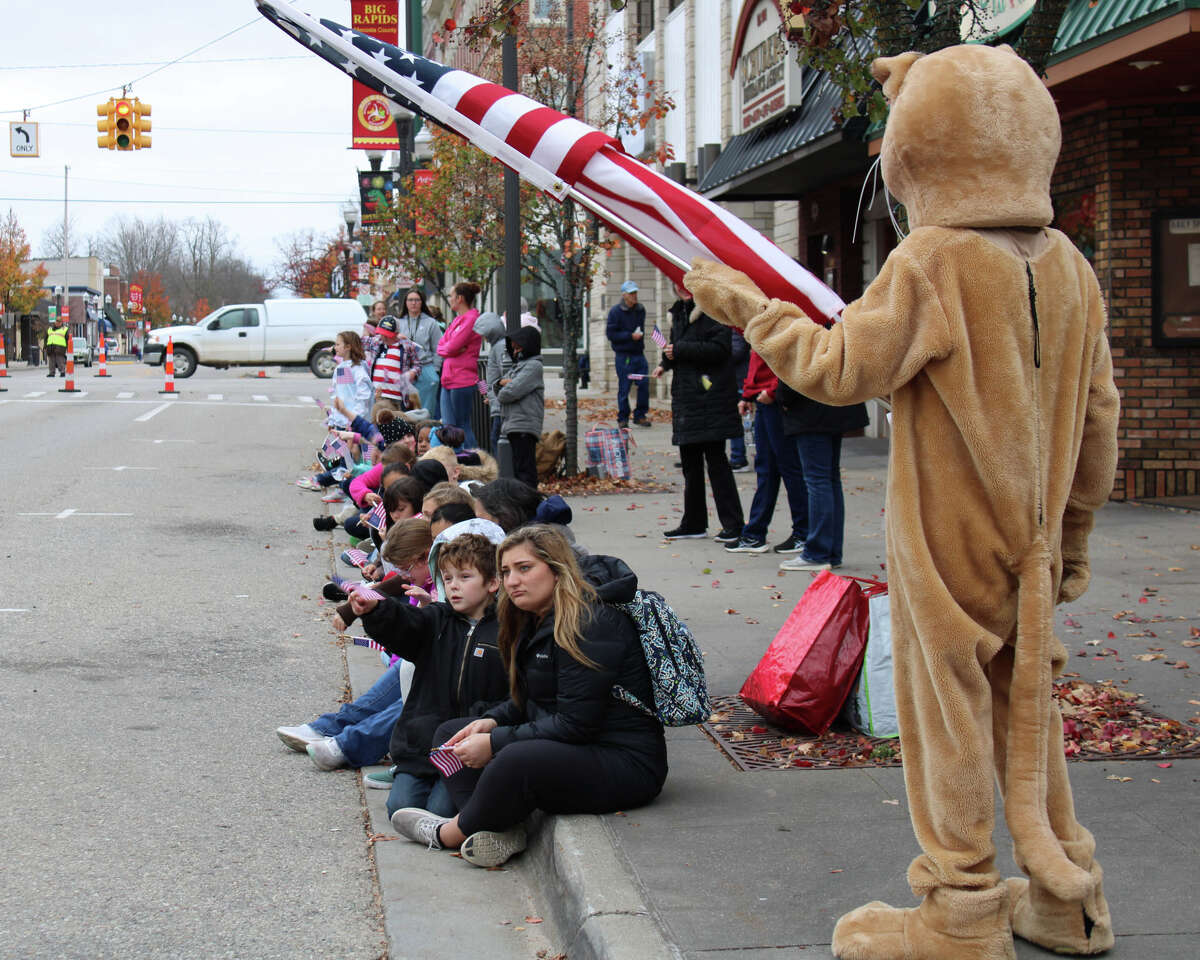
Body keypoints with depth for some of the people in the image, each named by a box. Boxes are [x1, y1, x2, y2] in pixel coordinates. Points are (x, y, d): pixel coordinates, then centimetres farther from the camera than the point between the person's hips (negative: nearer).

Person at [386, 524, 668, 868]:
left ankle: (451, 834, -9)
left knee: (518, 759, -38)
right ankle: (500, 831, -15)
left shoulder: (590, 625, -20)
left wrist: (495, 743, -19)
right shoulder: (538, 621, 11)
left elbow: (574, 724, -22)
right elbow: (528, 701, 20)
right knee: (449, 733, 8)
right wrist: (491, 722, -1)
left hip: (625, 766, -11)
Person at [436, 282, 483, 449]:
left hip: (463, 381, -9)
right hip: (449, 379, 9)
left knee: (463, 426, -6)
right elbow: (441, 346, 14)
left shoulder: (471, 319, -10)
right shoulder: (457, 319, 19)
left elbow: (452, 347, -17)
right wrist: (448, 349, -4)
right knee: (448, 426, 7)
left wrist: (446, 348, 2)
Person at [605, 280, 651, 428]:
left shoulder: (640, 310, 11)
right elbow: (610, 333, -10)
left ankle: (640, 416, 12)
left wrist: (639, 335, 11)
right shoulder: (616, 311, -7)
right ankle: (623, 419, 10)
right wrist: (630, 336, -15)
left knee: (644, 384, -1)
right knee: (624, 388, -1)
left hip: (639, 354, 5)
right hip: (623, 356, -5)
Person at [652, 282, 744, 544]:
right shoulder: (678, 312, 15)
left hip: (710, 394, -8)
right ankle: (693, 524, 21)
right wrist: (665, 363, 5)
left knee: (716, 460, -7)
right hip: (685, 396, 8)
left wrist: (679, 351, -18)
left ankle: (733, 525, -2)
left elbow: (719, 348, -20)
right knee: (689, 461, 12)